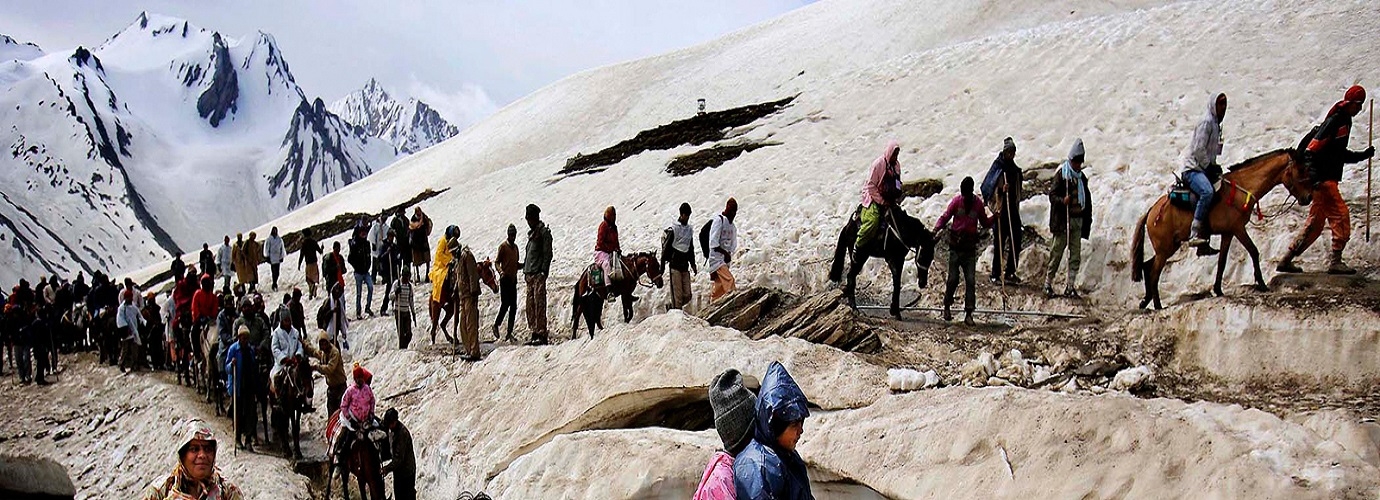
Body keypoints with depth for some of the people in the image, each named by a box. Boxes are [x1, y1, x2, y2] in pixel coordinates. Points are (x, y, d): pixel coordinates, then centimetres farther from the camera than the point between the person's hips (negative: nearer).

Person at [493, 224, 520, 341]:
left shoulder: (515, 247, 15)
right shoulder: (503, 246, -6)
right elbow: (496, 262, -9)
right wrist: (501, 272, -26)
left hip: (513, 280, 7)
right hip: (505, 279, -7)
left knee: (513, 307, 3)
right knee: (505, 304, -10)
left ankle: (509, 332, 6)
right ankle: (496, 325, 10)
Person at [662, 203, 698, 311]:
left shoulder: (690, 229, 14)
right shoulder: (673, 229, -6)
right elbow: (666, 248, -6)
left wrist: (693, 264, 21)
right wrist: (662, 265, -9)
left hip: (685, 266, 6)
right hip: (675, 265, -6)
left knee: (687, 295, 3)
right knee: (677, 294, -7)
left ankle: (672, 307, 23)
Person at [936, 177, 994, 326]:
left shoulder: (978, 203, 5)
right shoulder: (956, 201, -1)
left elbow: (985, 223, 14)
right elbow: (945, 217, -4)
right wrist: (937, 228, -22)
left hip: (970, 247, 2)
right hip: (956, 245, -2)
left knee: (970, 280, -3)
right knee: (953, 278, 0)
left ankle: (968, 313, -1)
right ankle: (947, 307, 18)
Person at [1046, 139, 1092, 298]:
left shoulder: (1082, 177, 16)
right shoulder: (1061, 174, -3)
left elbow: (1087, 199, 19)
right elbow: (1052, 195, -8)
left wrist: (1087, 218, 12)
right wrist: (1062, 201, -28)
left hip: (1078, 220, 6)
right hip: (1062, 220, -6)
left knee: (1076, 255, 3)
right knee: (1056, 252, -3)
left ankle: (1070, 286, 7)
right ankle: (1048, 283, 6)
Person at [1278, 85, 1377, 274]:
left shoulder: (1345, 122, 18)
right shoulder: (1334, 122, -13)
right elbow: (1311, 150, -21)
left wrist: (1363, 155, 18)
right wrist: (1313, 177, -29)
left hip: (1329, 179, 10)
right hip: (1323, 180, -10)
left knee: (1315, 223, 10)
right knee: (1341, 215, -11)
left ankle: (1286, 260, 13)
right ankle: (1335, 262, -8)